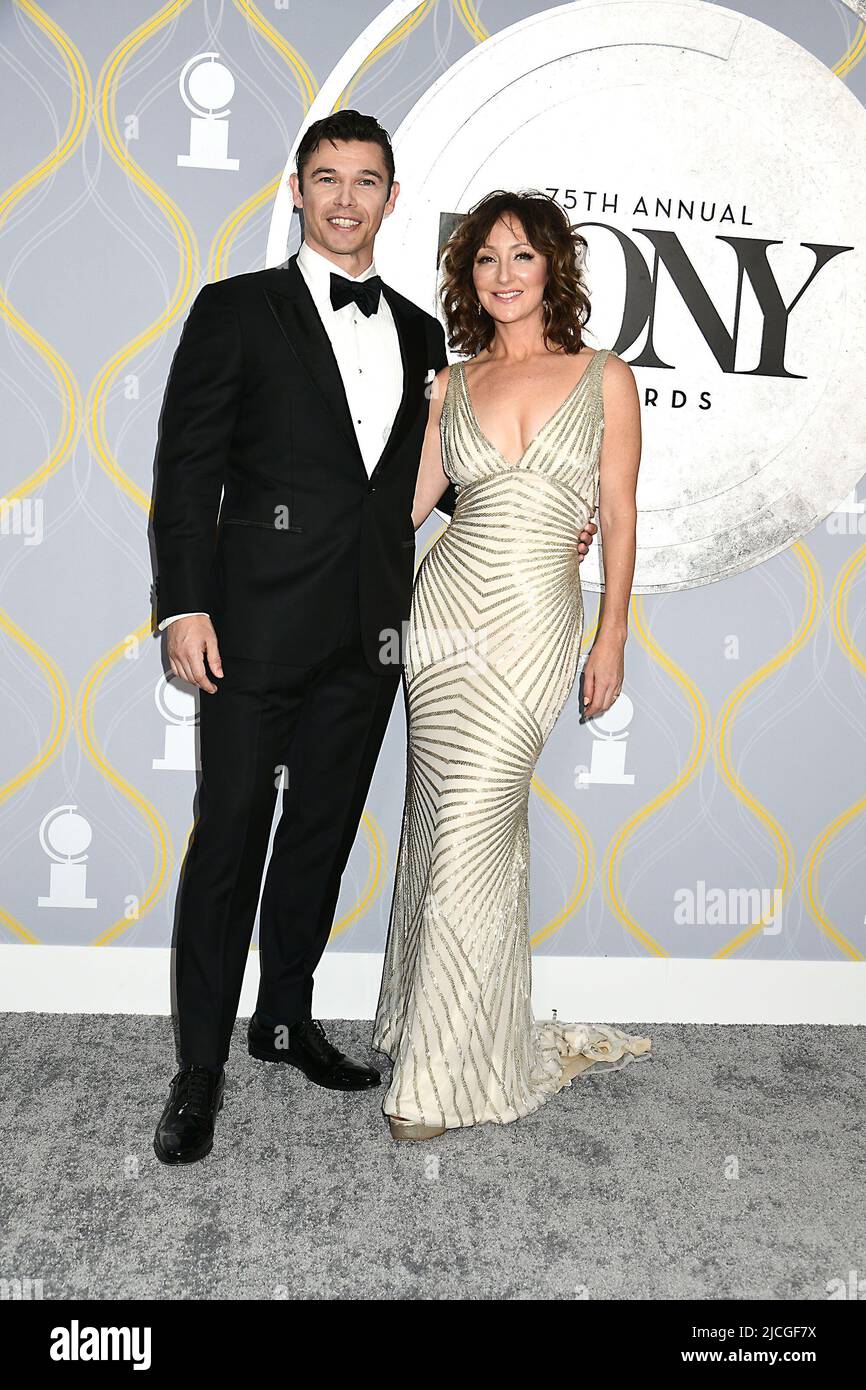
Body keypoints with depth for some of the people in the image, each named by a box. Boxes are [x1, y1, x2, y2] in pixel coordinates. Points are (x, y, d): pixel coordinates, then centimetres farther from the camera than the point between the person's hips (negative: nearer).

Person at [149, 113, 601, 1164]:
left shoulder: (418, 332, 15)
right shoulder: (237, 310, 1)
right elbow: (187, 467, -4)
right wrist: (185, 606, -13)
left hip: (369, 632, 5)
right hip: (259, 624, -4)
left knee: (322, 831, 14)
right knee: (229, 841, -1)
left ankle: (286, 1018, 32)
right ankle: (199, 1070, 11)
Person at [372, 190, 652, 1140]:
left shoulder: (605, 377, 5)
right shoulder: (453, 385, 12)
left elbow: (618, 518, 4)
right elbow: (408, 501, 15)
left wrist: (612, 638, 1)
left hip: (535, 619, -3)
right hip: (447, 606, 3)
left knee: (468, 834, -7)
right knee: (462, 822, 5)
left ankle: (444, 1070, 7)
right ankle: (495, 1036, 22)